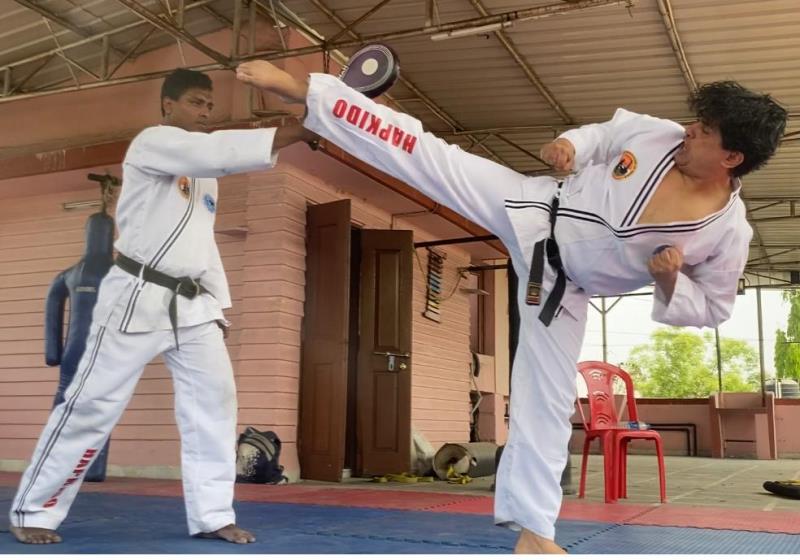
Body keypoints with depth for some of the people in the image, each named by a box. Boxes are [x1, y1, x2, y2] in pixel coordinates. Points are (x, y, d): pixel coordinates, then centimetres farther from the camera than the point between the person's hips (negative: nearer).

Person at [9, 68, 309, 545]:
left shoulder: (205, 174, 19)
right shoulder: (151, 143, -7)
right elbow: (219, 150, -26)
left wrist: (219, 303, 14)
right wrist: (296, 133, -31)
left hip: (193, 304, 8)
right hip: (137, 298, -8)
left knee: (214, 400, 1)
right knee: (93, 405, -2)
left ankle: (212, 514, 9)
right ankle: (34, 510, 13)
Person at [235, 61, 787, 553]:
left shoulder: (728, 233, -15)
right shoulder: (659, 134, -10)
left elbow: (710, 308, -4)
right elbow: (604, 133, 9)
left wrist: (671, 281, -22)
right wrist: (569, 144, -11)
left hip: (559, 284, -1)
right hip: (532, 206, 2)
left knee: (547, 400, 3)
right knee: (424, 153, -9)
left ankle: (532, 528, 22)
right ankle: (300, 90, 0)